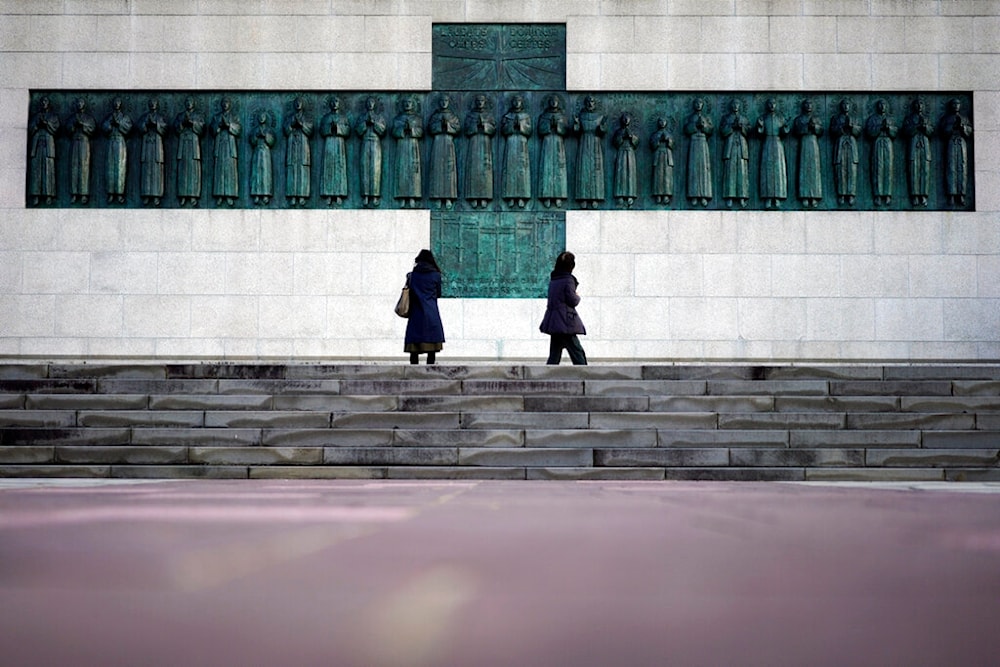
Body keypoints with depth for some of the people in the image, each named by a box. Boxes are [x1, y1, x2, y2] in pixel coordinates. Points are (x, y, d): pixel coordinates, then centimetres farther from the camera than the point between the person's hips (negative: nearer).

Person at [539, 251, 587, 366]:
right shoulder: (568, 280, -12)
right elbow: (573, 300, -12)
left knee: (554, 354, 10)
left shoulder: (553, 279, 12)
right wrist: (578, 297, 8)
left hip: (553, 322, 8)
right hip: (565, 322, -8)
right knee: (577, 352, -5)